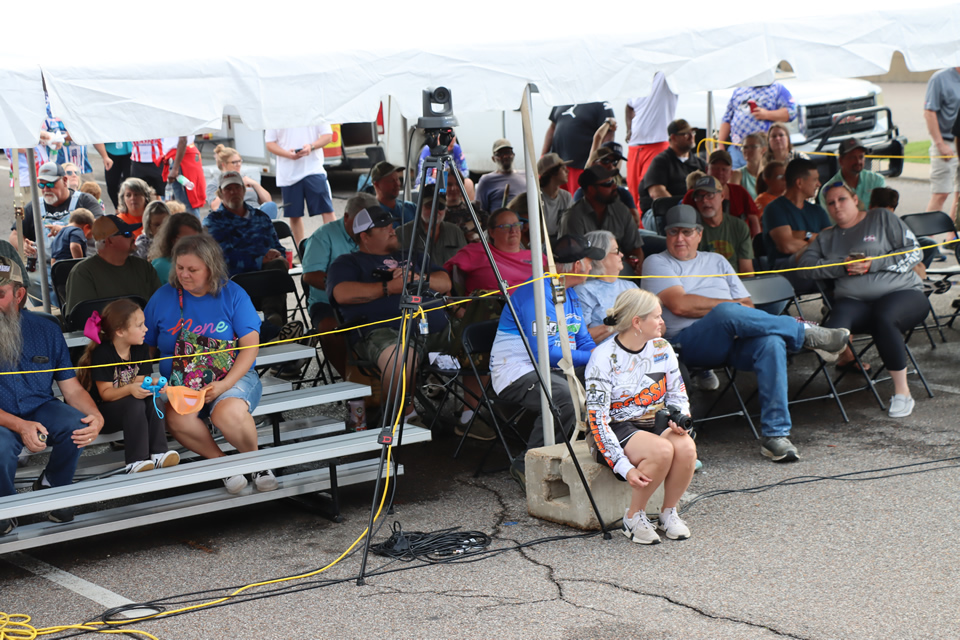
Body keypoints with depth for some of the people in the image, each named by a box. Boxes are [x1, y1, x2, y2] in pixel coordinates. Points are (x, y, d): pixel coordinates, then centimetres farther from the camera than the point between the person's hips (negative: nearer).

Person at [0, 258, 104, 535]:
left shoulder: (45, 329, 1)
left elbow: (72, 389, 1)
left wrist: (96, 417, -20)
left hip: (41, 409, 3)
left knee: (75, 425, -29)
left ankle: (52, 488, 4)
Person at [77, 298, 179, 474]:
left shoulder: (141, 349, 3)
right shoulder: (102, 353, -16)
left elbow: (139, 383, 0)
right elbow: (106, 393, -18)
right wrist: (130, 389, -36)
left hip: (128, 411, 6)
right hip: (102, 412, -6)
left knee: (151, 400, -25)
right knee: (135, 404, -34)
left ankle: (158, 454, -29)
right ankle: (136, 462, -36)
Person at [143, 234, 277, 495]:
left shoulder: (232, 294, 2)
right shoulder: (163, 297, 7)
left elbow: (250, 346, -4)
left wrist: (224, 385, -17)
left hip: (232, 376, -2)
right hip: (179, 382, 2)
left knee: (229, 412, -36)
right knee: (177, 417, -33)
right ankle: (221, 461, -9)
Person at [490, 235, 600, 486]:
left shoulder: (570, 294, 16)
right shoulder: (537, 292, -16)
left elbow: (583, 341, 20)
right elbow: (544, 351, -22)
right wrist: (591, 359, -18)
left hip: (555, 370, 9)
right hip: (517, 371, -9)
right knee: (566, 396, -35)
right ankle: (526, 465, -22)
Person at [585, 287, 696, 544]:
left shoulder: (662, 349, 2)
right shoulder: (603, 358, -15)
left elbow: (677, 395, 13)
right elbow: (598, 419, -18)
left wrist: (679, 420, -12)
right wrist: (624, 467, -27)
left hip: (656, 423, 5)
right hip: (617, 429, -5)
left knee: (686, 447, -28)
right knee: (662, 450, -34)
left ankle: (669, 512, -5)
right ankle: (634, 517, -12)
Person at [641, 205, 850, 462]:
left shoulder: (716, 261, 30)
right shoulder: (657, 263, 13)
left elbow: (748, 305, 21)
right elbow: (680, 305, -4)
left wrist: (736, 314, -4)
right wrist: (733, 306, 0)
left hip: (734, 339, 5)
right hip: (689, 341, -4)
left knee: (771, 342, -31)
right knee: (727, 313, -37)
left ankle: (775, 434, -33)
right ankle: (806, 333, -20)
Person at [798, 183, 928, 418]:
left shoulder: (882, 218, 12)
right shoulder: (826, 237, 24)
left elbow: (913, 253, 3)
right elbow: (806, 263, 7)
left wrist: (873, 264, -8)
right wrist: (843, 267, -8)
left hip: (903, 293, -3)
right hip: (854, 301, 3)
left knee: (884, 317, -36)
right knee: (839, 314, -32)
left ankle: (902, 392, -28)